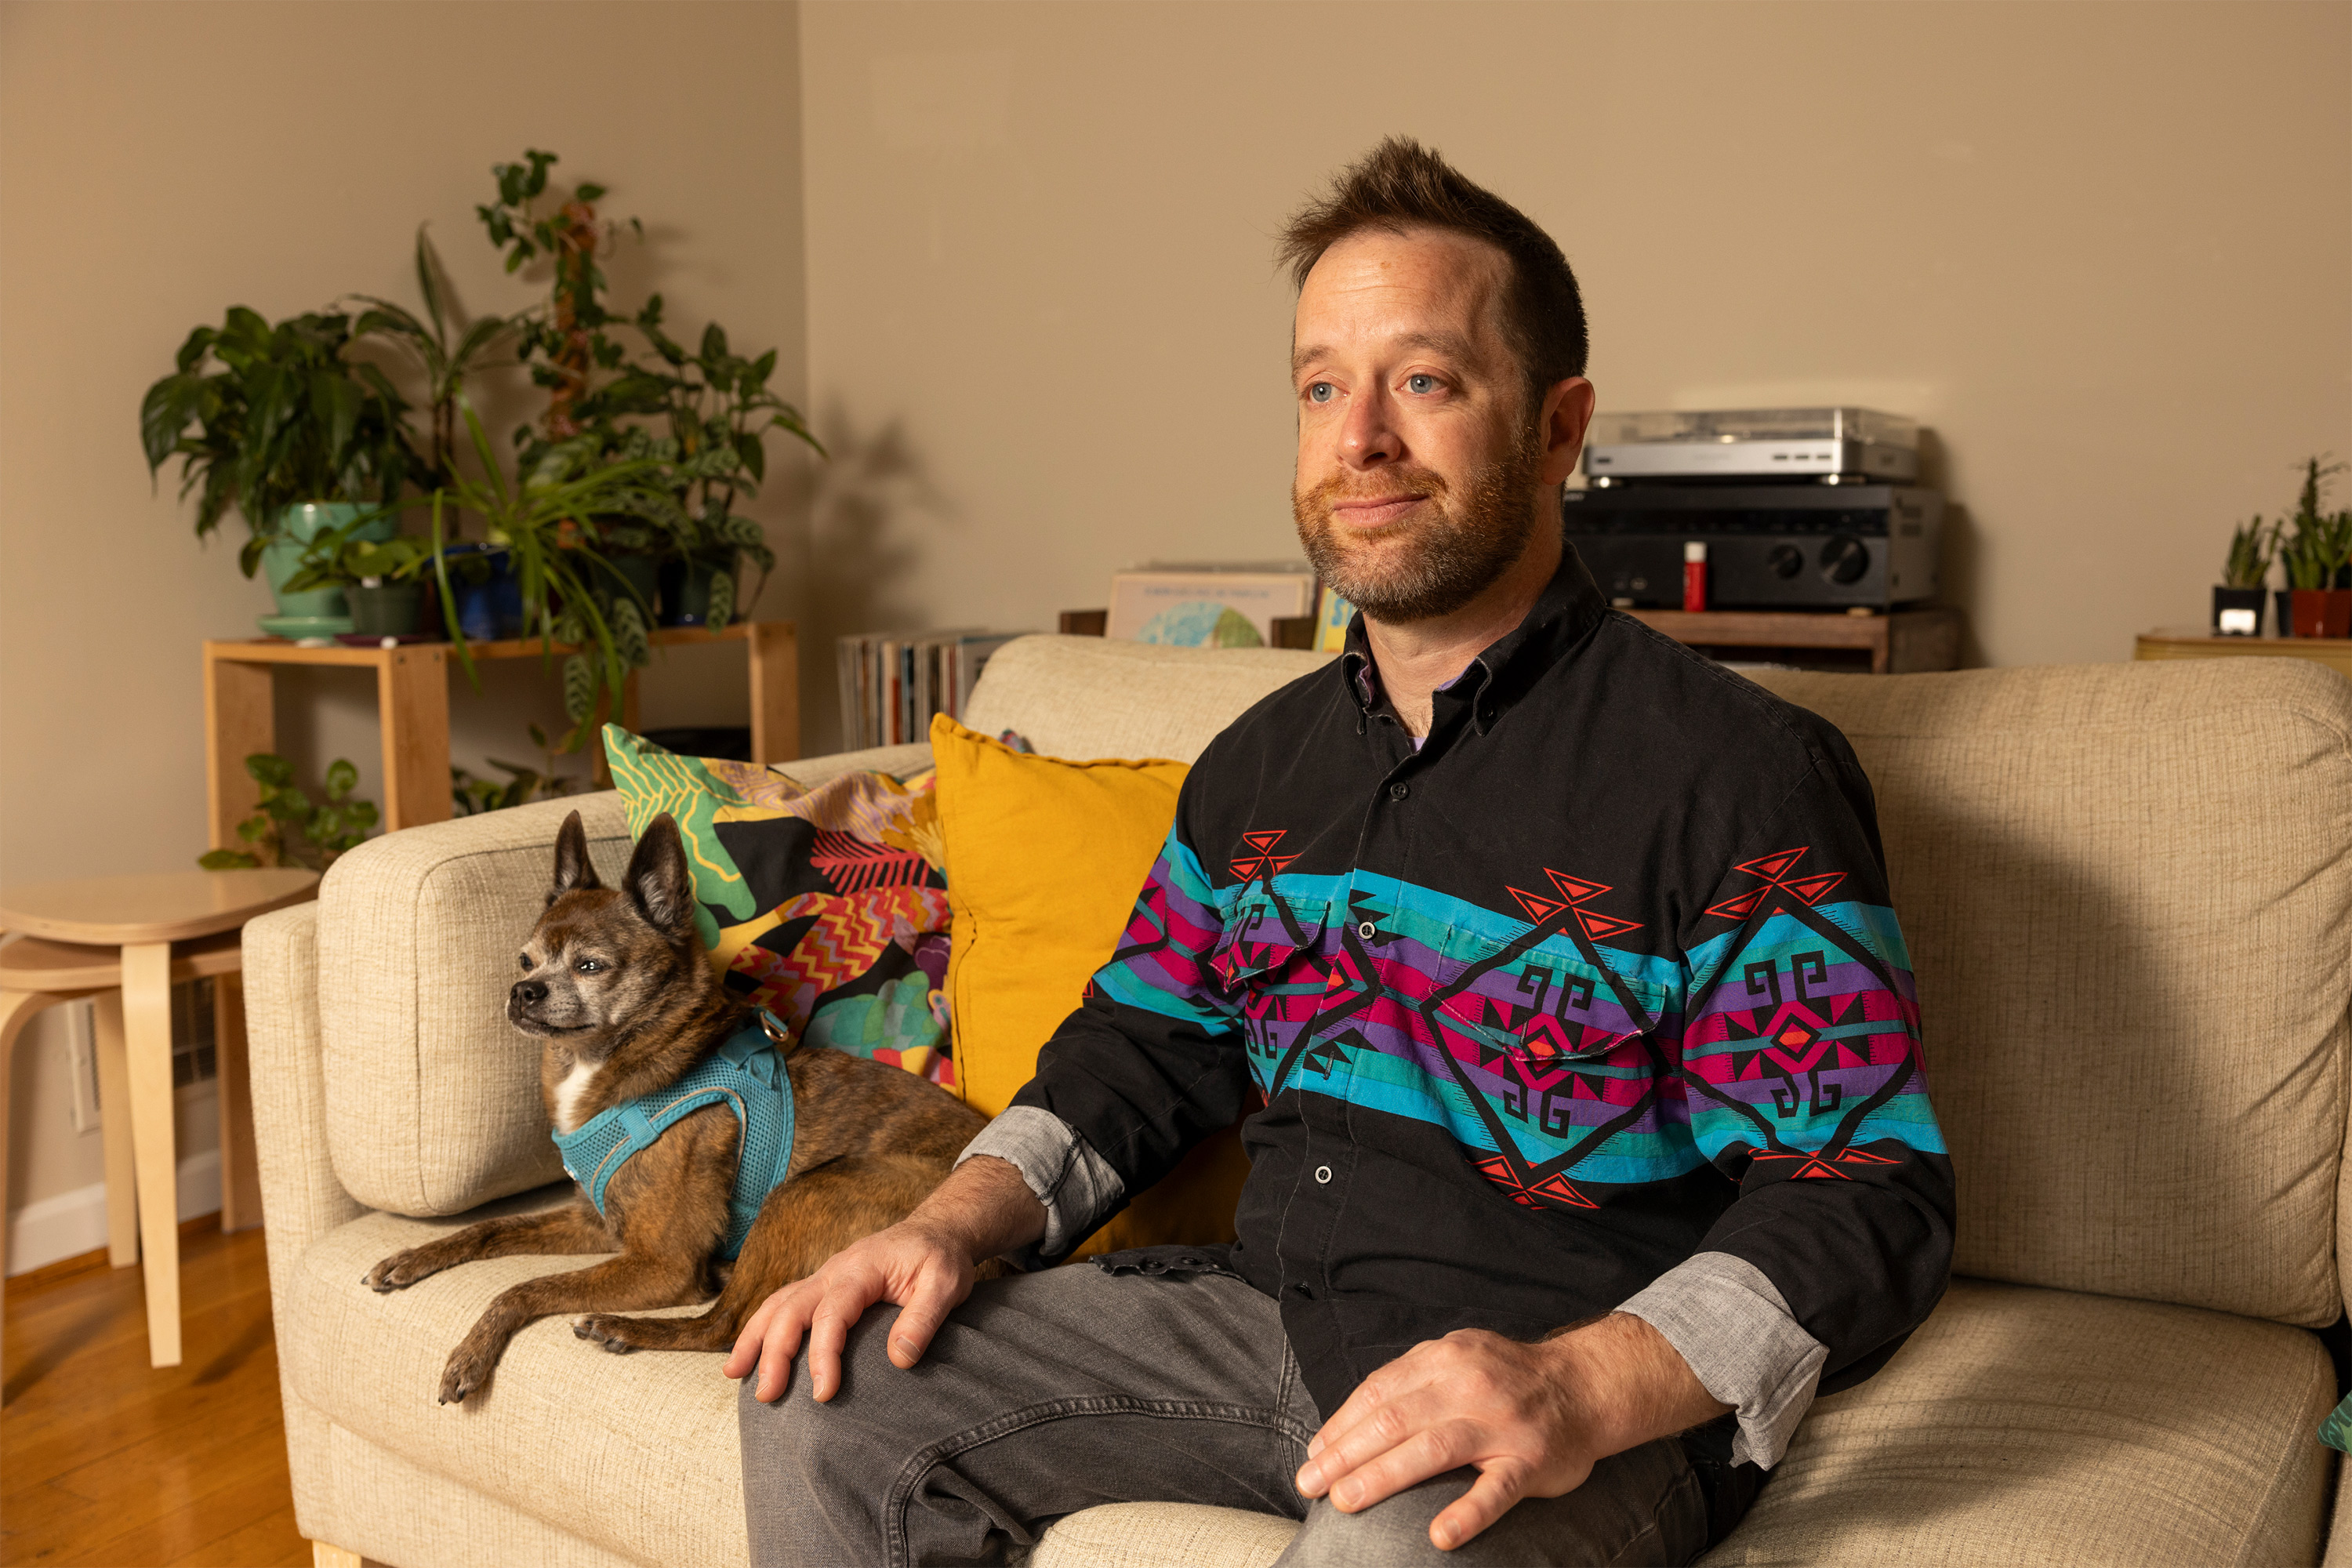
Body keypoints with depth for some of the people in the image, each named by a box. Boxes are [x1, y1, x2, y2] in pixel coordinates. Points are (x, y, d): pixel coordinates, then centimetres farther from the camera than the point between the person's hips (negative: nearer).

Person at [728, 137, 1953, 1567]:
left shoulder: (1741, 774, -11)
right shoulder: (1260, 766, 12)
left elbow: (1863, 1203, -15)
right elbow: (1141, 1055, 19)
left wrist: (1578, 1390, -30)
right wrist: (953, 1224, 1)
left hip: (1602, 1396, -6)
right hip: (1266, 1316, 7)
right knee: (828, 1399, -1)